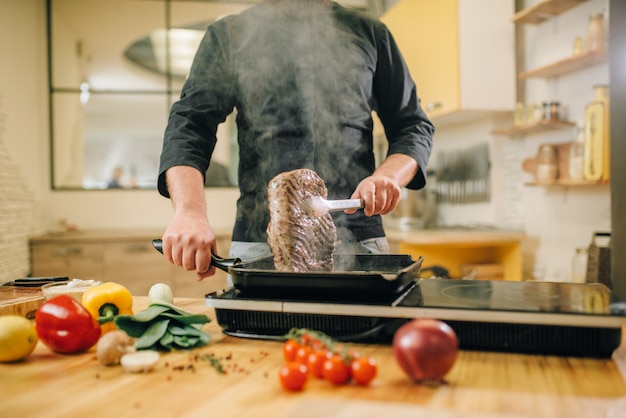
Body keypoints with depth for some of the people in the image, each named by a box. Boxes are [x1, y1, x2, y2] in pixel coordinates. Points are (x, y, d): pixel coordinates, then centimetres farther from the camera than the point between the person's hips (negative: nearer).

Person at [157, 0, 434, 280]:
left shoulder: (370, 32, 13)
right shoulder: (229, 35, 10)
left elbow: (415, 126, 14)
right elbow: (187, 127, -1)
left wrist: (389, 176, -9)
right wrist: (190, 212, -20)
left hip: (356, 241, 1)